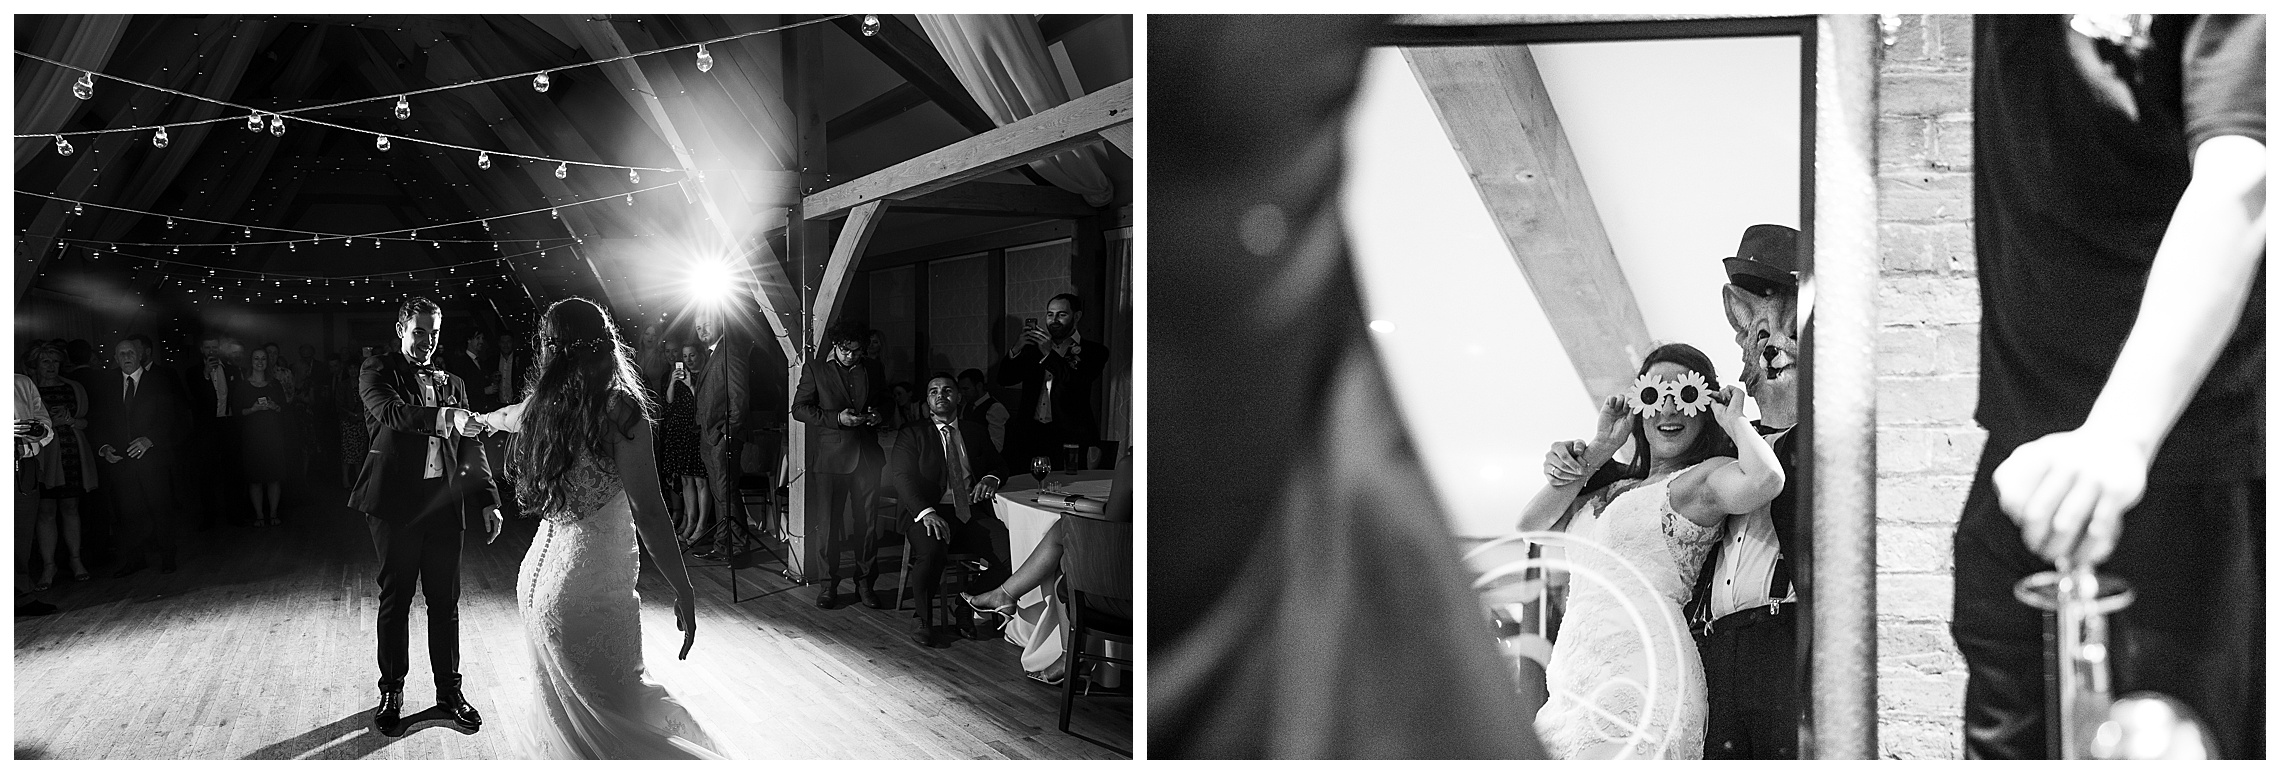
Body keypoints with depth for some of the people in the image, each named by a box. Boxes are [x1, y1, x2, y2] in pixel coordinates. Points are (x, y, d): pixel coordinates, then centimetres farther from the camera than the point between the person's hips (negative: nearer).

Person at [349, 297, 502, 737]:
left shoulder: (452, 384, 16)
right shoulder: (378, 371, 2)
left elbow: (470, 446, 14)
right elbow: (390, 411, -20)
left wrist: (487, 499, 2)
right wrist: (441, 417, -36)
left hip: (445, 501, 4)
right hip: (396, 502, -3)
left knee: (445, 600, 7)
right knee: (395, 600, 4)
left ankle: (449, 690, 17)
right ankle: (391, 693, 16)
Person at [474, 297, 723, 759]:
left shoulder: (541, 406, 4)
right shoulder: (621, 409, -14)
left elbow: (505, 417, 30)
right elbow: (649, 513, -15)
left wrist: (481, 418, 54)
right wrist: (684, 590, -7)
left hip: (538, 571, 6)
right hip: (592, 585, -6)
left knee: (567, 713, 15)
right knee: (617, 713, 1)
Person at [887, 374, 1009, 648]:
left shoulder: (977, 433, 22)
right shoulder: (912, 434, 9)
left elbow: (1000, 466, 23)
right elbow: (902, 477, -4)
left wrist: (991, 478, -5)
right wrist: (926, 512, -22)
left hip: (971, 514, 3)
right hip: (929, 514, -3)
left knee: (1010, 546, -25)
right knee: (932, 551, -37)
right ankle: (925, 623, -16)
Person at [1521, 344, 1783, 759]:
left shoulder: (1706, 475, 1)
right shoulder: (1615, 483, 22)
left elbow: (1766, 480, -22)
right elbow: (1531, 522, 13)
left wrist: (1733, 420, -1)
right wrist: (1601, 447, 13)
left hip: (1642, 673, -7)